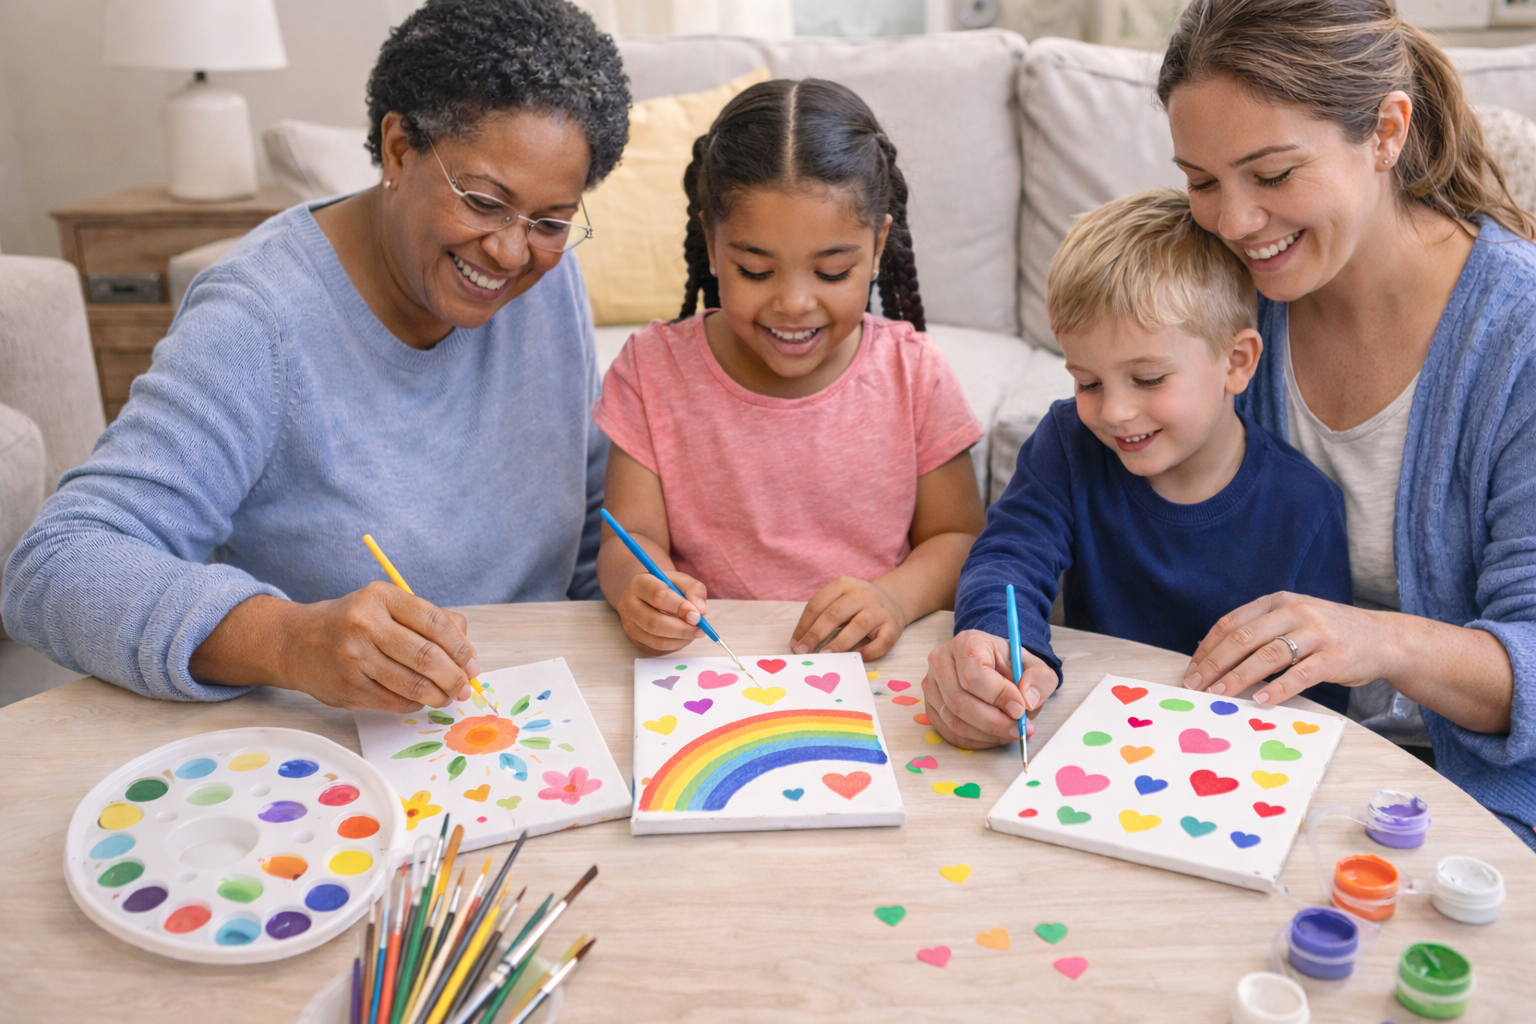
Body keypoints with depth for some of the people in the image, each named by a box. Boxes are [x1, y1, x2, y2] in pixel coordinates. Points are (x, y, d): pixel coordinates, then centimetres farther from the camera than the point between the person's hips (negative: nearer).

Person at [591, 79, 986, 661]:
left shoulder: (912, 374, -2)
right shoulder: (654, 370, -1)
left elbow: (957, 539, 2)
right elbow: (631, 538, -4)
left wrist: (897, 596, -19)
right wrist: (639, 590, -28)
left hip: (876, 684, 0)